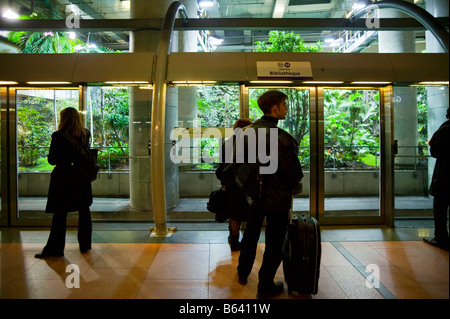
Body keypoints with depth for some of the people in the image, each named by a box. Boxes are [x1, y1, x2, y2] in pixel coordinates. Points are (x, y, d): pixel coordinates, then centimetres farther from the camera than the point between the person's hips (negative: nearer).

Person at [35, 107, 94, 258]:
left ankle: (55, 249, 12)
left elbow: (52, 160, -8)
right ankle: (85, 245, 21)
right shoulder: (86, 134, 0)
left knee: (60, 214, 4)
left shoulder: (58, 136, -12)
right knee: (84, 212, 12)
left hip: (63, 179, -4)